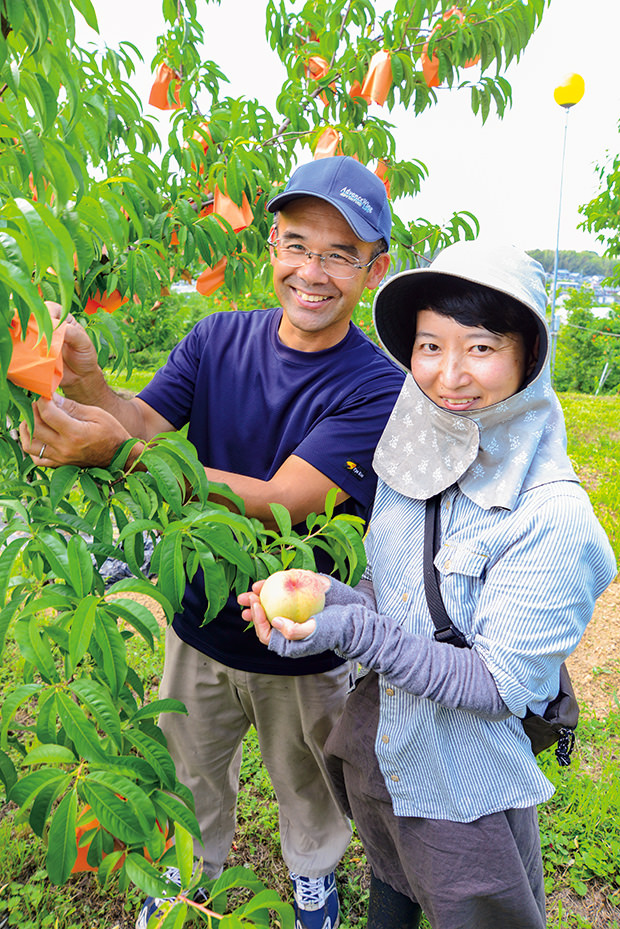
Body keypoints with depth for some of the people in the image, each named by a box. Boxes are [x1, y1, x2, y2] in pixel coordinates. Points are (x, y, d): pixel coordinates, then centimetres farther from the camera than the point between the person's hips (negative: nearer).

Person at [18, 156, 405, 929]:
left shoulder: (377, 389, -24)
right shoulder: (216, 340, -10)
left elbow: (280, 503, -32)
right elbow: (146, 424, -17)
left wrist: (121, 453, -40)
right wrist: (85, 381, -39)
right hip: (199, 625, 3)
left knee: (306, 785, 25)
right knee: (190, 776, 28)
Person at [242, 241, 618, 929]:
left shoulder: (553, 517, -27)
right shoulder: (412, 461, -9)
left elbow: (502, 686, -25)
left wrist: (350, 629, -32)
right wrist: (323, 599, -18)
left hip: (466, 793, -5)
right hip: (376, 752, 5)